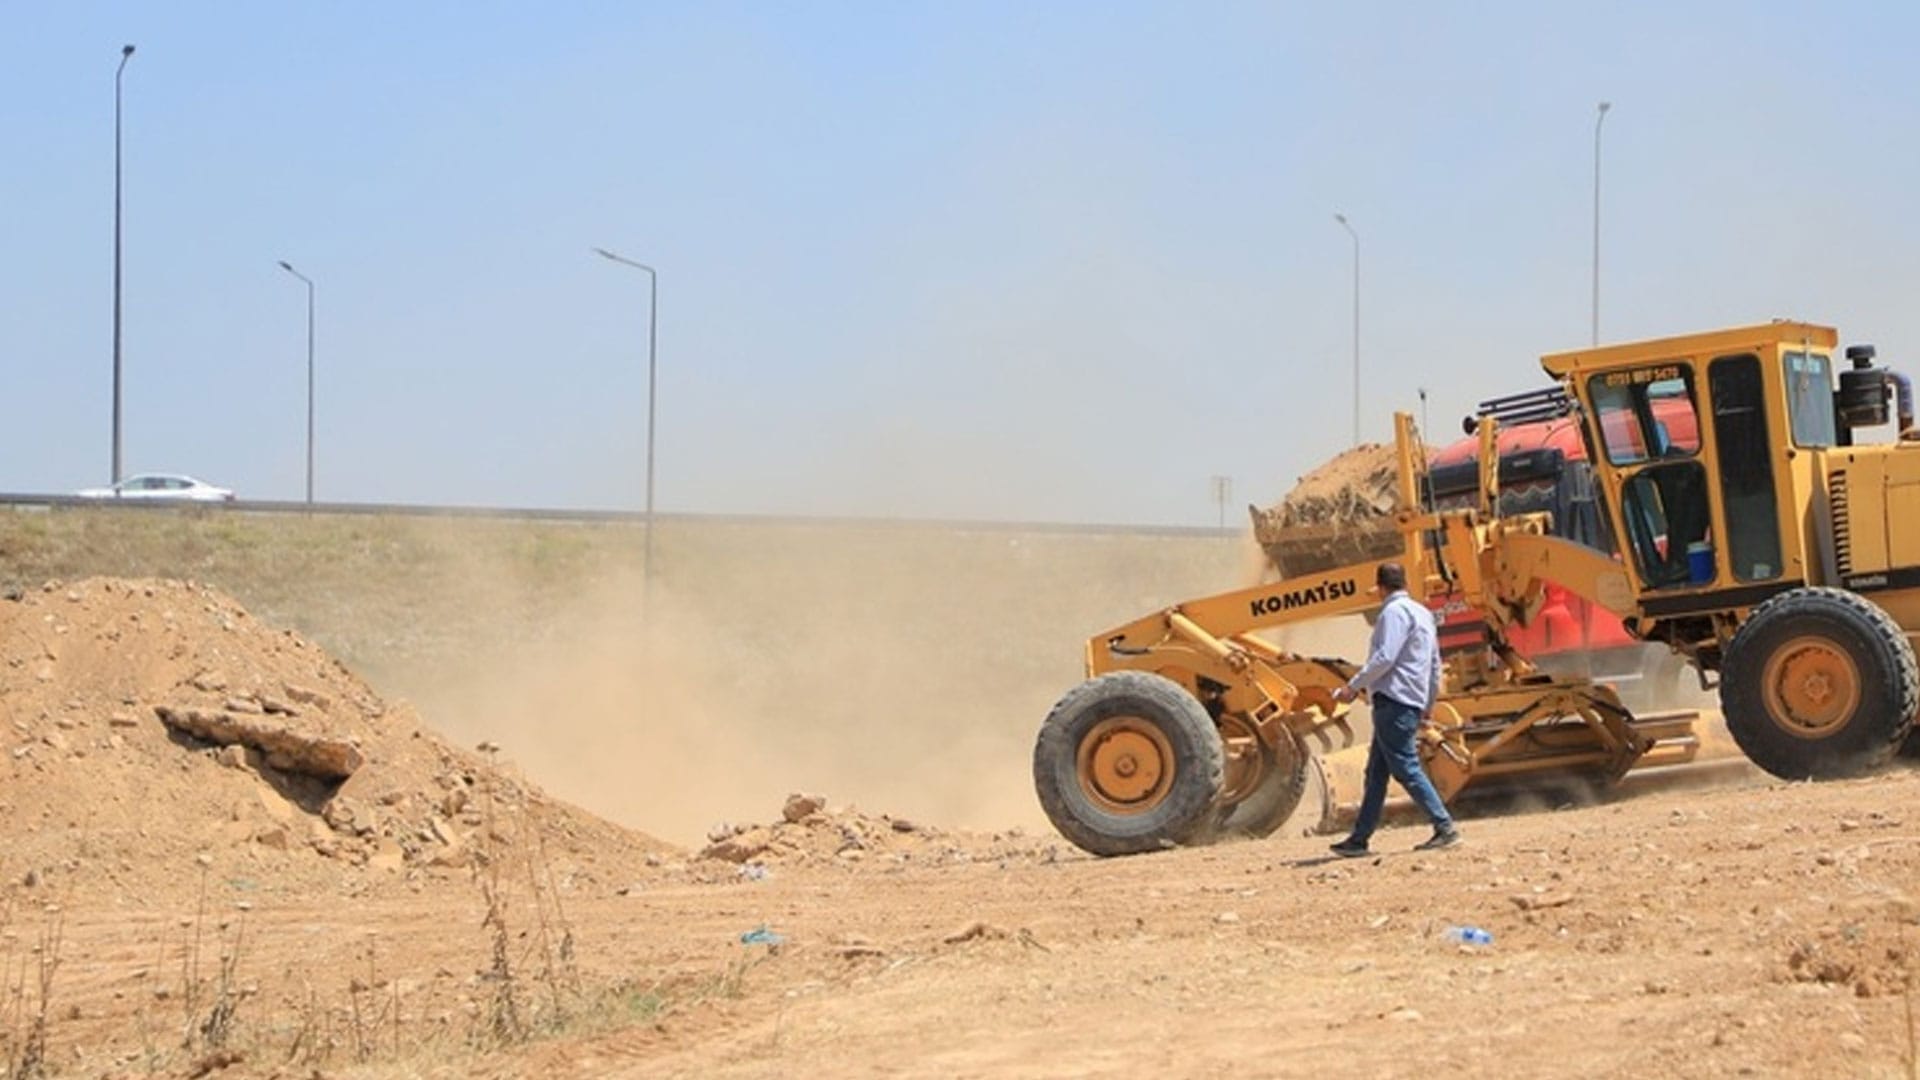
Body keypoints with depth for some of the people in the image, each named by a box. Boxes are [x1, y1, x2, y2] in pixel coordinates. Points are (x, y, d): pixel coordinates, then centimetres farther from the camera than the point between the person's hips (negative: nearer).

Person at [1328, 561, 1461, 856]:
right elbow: (1435, 664, 22)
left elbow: (1384, 658, -20)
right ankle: (1359, 838, 12)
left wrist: (1354, 686, -14)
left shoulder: (1395, 611, -10)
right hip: (1412, 703, 10)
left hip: (1393, 701, -10)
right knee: (1376, 773, 11)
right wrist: (1429, 705, 26)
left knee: (1406, 768, -10)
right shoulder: (1422, 613, 19)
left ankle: (1445, 828, -13)